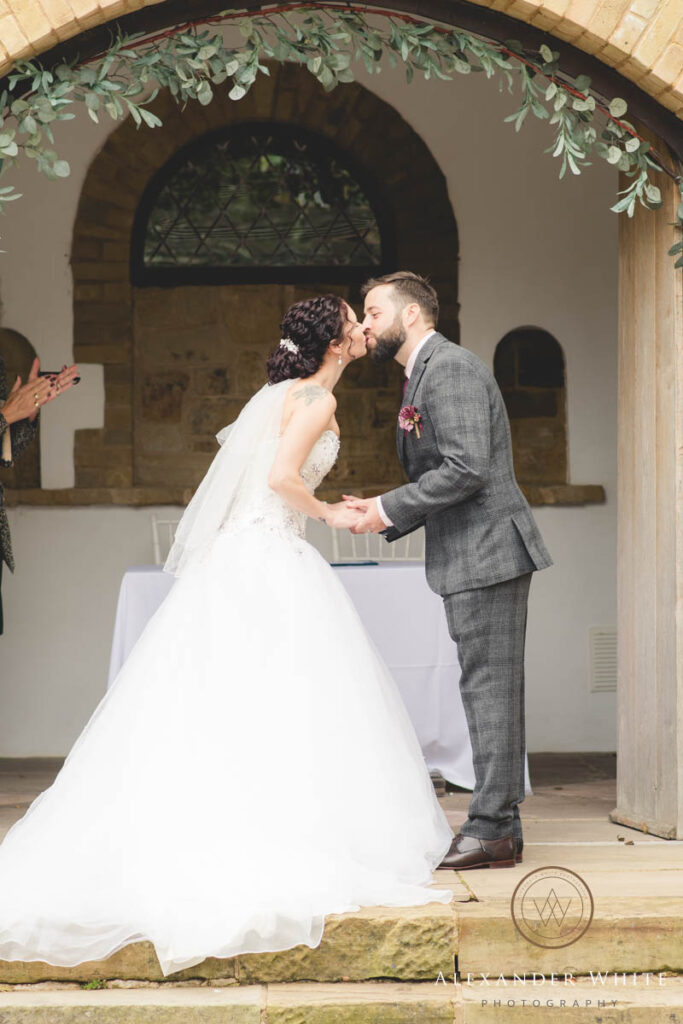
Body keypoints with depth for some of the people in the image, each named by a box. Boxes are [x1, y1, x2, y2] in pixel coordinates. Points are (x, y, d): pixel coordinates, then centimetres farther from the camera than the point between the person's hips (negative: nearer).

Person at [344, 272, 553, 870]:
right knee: (490, 690, 11)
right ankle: (500, 826, 15)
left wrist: (389, 508, -14)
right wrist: (386, 516, 9)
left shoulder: (450, 367, -12)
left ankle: (492, 830, -4)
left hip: (486, 551, -10)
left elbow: (467, 468, -22)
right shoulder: (424, 375, 21)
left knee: (490, 689, -7)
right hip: (469, 557, 10)